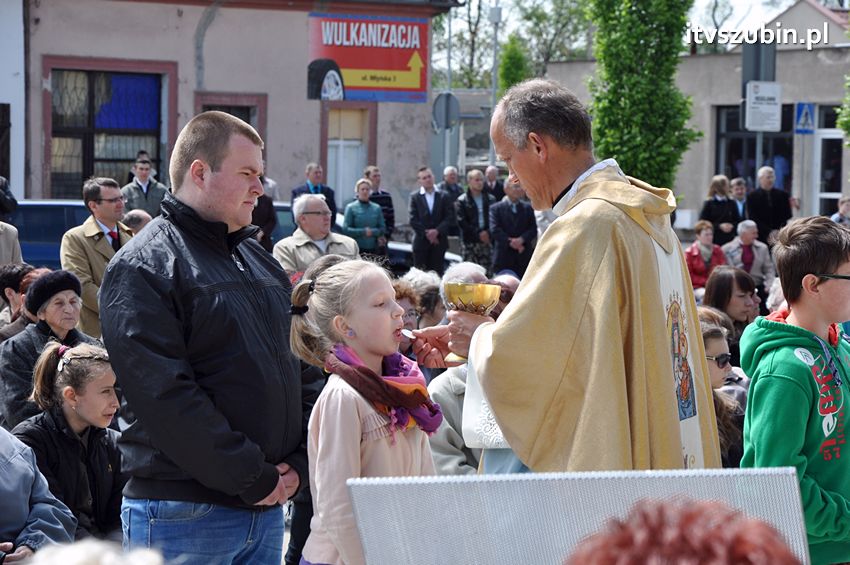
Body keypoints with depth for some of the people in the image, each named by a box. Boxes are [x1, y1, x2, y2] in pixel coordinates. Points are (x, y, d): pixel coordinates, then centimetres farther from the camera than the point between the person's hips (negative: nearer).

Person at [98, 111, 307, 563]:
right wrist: (253, 478, -17)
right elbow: (165, 395, -18)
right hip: (183, 516, -7)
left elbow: (295, 361, 18)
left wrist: (298, 463, 3)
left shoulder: (258, 259, 16)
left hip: (268, 505, 7)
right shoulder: (142, 267, -9)